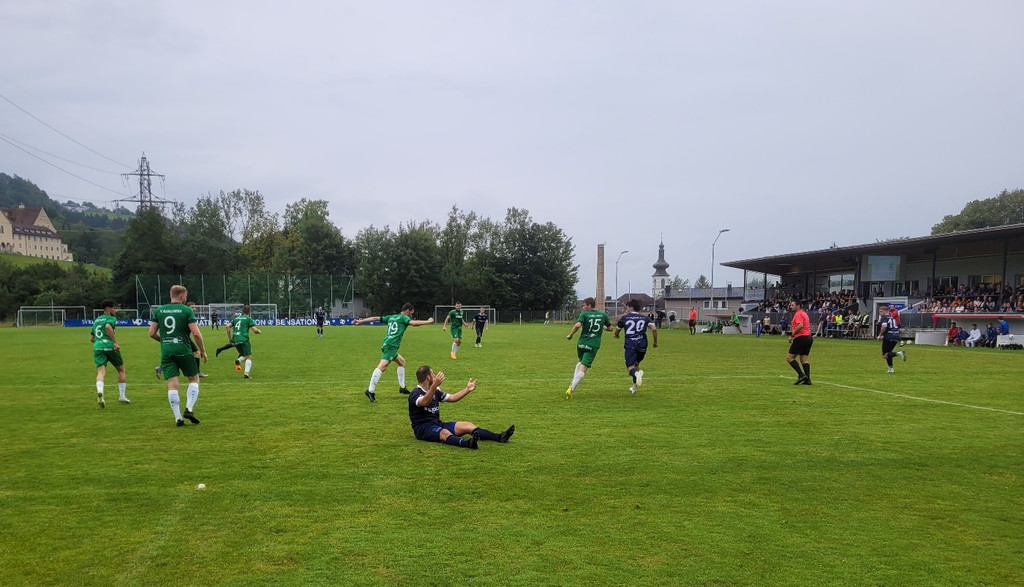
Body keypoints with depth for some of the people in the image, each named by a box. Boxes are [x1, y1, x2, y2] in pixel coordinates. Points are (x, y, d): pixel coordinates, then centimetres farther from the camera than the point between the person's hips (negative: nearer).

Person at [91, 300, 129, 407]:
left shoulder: (96, 320, 24)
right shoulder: (111, 318, 2)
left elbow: (91, 339, 29)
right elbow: (108, 327, -22)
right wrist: (115, 342, -23)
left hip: (97, 347, 5)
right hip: (109, 347, -5)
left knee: (101, 372, -9)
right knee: (121, 370, 14)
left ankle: (99, 391, -40)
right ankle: (122, 396, 16)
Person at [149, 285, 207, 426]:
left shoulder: (159, 311, 8)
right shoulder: (186, 310, -4)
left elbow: (152, 333, 8)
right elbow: (196, 333, -10)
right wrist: (203, 351, 2)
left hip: (166, 351, 3)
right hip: (183, 350, -3)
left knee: (172, 385, 2)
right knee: (194, 379, 14)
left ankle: (178, 417, 0)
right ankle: (188, 409, -1)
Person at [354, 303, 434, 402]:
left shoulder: (390, 317, 22)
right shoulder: (403, 317, 2)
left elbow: (375, 318, 21)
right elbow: (414, 323, -14)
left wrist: (360, 321, 23)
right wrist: (428, 321, -3)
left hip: (386, 345, 10)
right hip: (391, 346, -10)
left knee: (402, 362, 25)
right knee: (382, 366, -20)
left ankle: (402, 387, 29)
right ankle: (370, 390, -32)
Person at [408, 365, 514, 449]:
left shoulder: (435, 392, 16)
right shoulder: (415, 394, -12)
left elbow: (452, 398, 26)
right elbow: (424, 402, -36)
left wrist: (467, 389, 20)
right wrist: (434, 386, -50)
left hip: (437, 424, 9)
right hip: (423, 428, -8)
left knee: (467, 425, -7)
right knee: (444, 433, -39)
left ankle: (499, 437, -21)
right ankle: (467, 443, -70)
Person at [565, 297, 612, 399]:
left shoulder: (584, 314, -2)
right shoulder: (603, 315, 7)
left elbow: (577, 325, -19)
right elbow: (610, 328, 14)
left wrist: (570, 335, -7)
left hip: (581, 344, 1)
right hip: (593, 345, -1)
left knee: (581, 362, 29)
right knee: (583, 369, -6)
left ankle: (573, 382, 18)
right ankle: (571, 389, -17)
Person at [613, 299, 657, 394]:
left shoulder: (625, 317, 10)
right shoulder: (645, 318, 14)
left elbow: (617, 330, 22)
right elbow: (654, 329, 0)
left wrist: (616, 335, 46)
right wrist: (655, 342, 12)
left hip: (630, 345, -3)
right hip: (642, 345, 3)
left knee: (630, 367, -6)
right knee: (636, 364, 24)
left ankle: (636, 373, -42)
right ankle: (634, 386, 20)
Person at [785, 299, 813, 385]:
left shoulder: (798, 314, -10)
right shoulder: (804, 313, 21)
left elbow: (800, 325, -25)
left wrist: (792, 335, -20)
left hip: (801, 338, -10)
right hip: (808, 337, 10)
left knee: (789, 357, -6)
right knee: (804, 358, 9)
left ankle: (801, 375, -15)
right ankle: (807, 379, 3)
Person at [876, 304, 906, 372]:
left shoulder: (883, 317, -1)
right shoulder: (892, 317, 22)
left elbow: (884, 326, -21)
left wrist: (880, 335, -10)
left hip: (889, 337, -8)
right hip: (896, 337, 8)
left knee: (885, 355, -4)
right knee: (888, 353, 21)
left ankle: (898, 353, -27)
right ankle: (891, 368, 14)